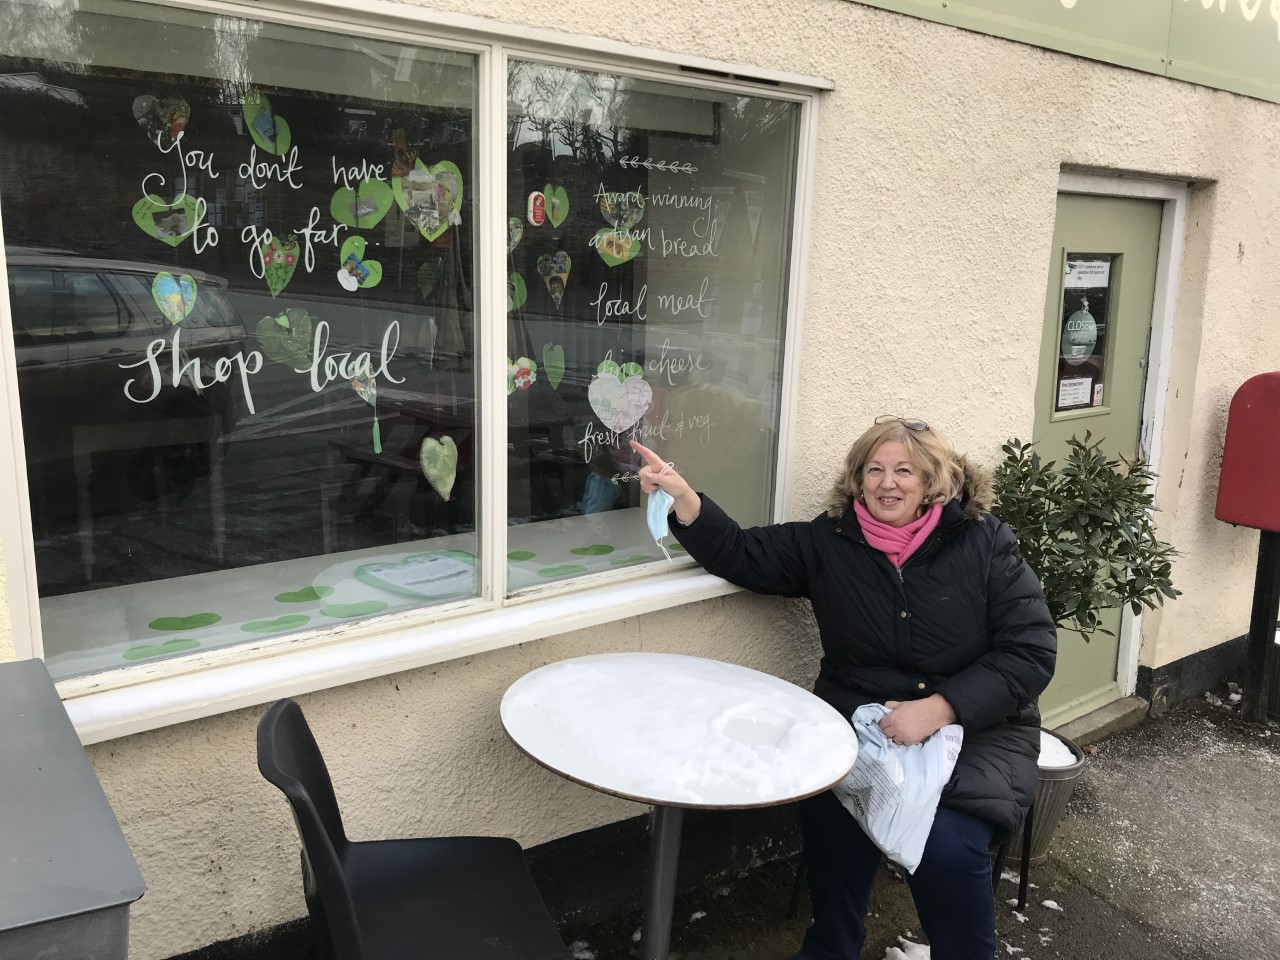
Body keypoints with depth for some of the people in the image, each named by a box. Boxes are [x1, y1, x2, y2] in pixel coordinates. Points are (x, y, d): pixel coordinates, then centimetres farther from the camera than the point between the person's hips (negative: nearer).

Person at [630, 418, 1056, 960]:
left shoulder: (983, 542, -3)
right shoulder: (828, 541, 3)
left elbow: (1031, 650, -7)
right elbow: (742, 556, 0)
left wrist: (940, 708, -18)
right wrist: (683, 498, -17)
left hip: (977, 728, -1)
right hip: (860, 719, 2)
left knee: (947, 842, -28)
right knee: (830, 806, -27)